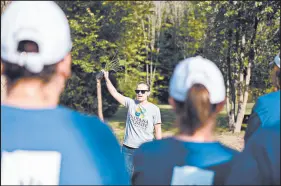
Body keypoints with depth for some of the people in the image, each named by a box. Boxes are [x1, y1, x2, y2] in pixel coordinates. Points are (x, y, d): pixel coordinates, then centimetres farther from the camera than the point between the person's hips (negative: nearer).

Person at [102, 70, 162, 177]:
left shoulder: (154, 109, -2)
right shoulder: (130, 103, 2)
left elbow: (158, 130, 2)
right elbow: (114, 93, -2)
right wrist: (107, 78, -10)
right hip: (128, 149, 2)